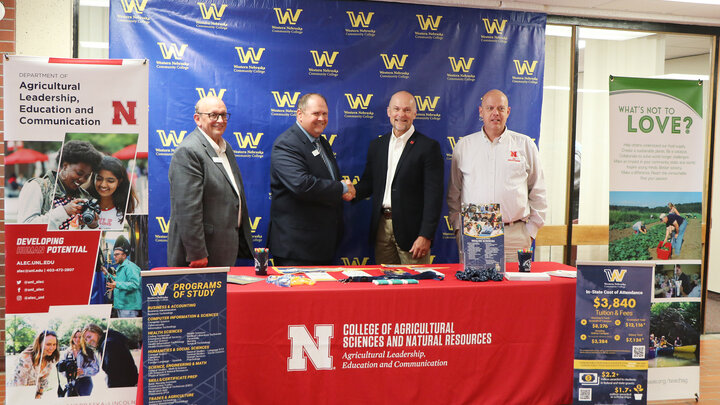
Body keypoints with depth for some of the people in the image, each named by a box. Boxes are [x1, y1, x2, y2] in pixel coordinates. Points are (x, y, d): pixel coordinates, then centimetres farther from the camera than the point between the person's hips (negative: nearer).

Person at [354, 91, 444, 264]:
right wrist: (353, 191, -7)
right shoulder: (377, 145, 12)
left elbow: (434, 195, -9)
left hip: (411, 229, -4)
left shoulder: (428, 147, -5)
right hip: (381, 228, 5)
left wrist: (426, 235, -15)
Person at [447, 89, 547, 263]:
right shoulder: (464, 146, 10)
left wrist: (531, 230, 6)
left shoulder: (525, 144, 8)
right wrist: (457, 226, 6)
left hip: (514, 236, 0)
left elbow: (538, 191, 11)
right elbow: (454, 193, 15)